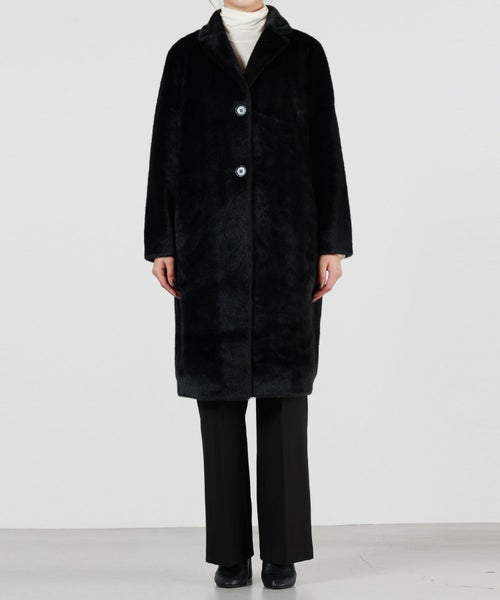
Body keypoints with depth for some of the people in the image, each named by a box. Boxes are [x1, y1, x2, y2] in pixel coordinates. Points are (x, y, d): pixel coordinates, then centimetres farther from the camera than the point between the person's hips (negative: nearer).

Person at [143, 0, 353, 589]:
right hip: (211, 248, 1)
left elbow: (325, 150, 4)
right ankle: (231, 551, 11)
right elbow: (166, 150, 7)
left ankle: (283, 550, 9)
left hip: (285, 243, -1)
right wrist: (161, 245, -1)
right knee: (218, 390, 1)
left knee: (282, 390, -1)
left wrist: (332, 245, -3)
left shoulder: (304, 52, 9)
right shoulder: (186, 55, 11)